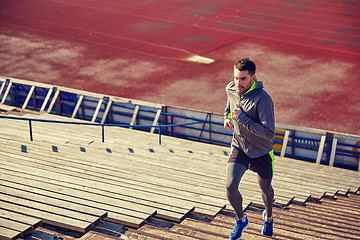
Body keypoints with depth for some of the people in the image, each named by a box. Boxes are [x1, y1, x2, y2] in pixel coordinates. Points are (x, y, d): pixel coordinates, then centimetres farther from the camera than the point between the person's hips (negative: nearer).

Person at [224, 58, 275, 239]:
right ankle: (241, 220, 18)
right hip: (239, 147, 4)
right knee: (230, 187, -12)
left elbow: (269, 133, -32)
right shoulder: (231, 89, -7)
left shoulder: (263, 99, -28)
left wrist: (241, 118, -32)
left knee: (265, 189, 18)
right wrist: (227, 116, -3)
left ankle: (268, 216, 52)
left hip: (261, 152, -3)